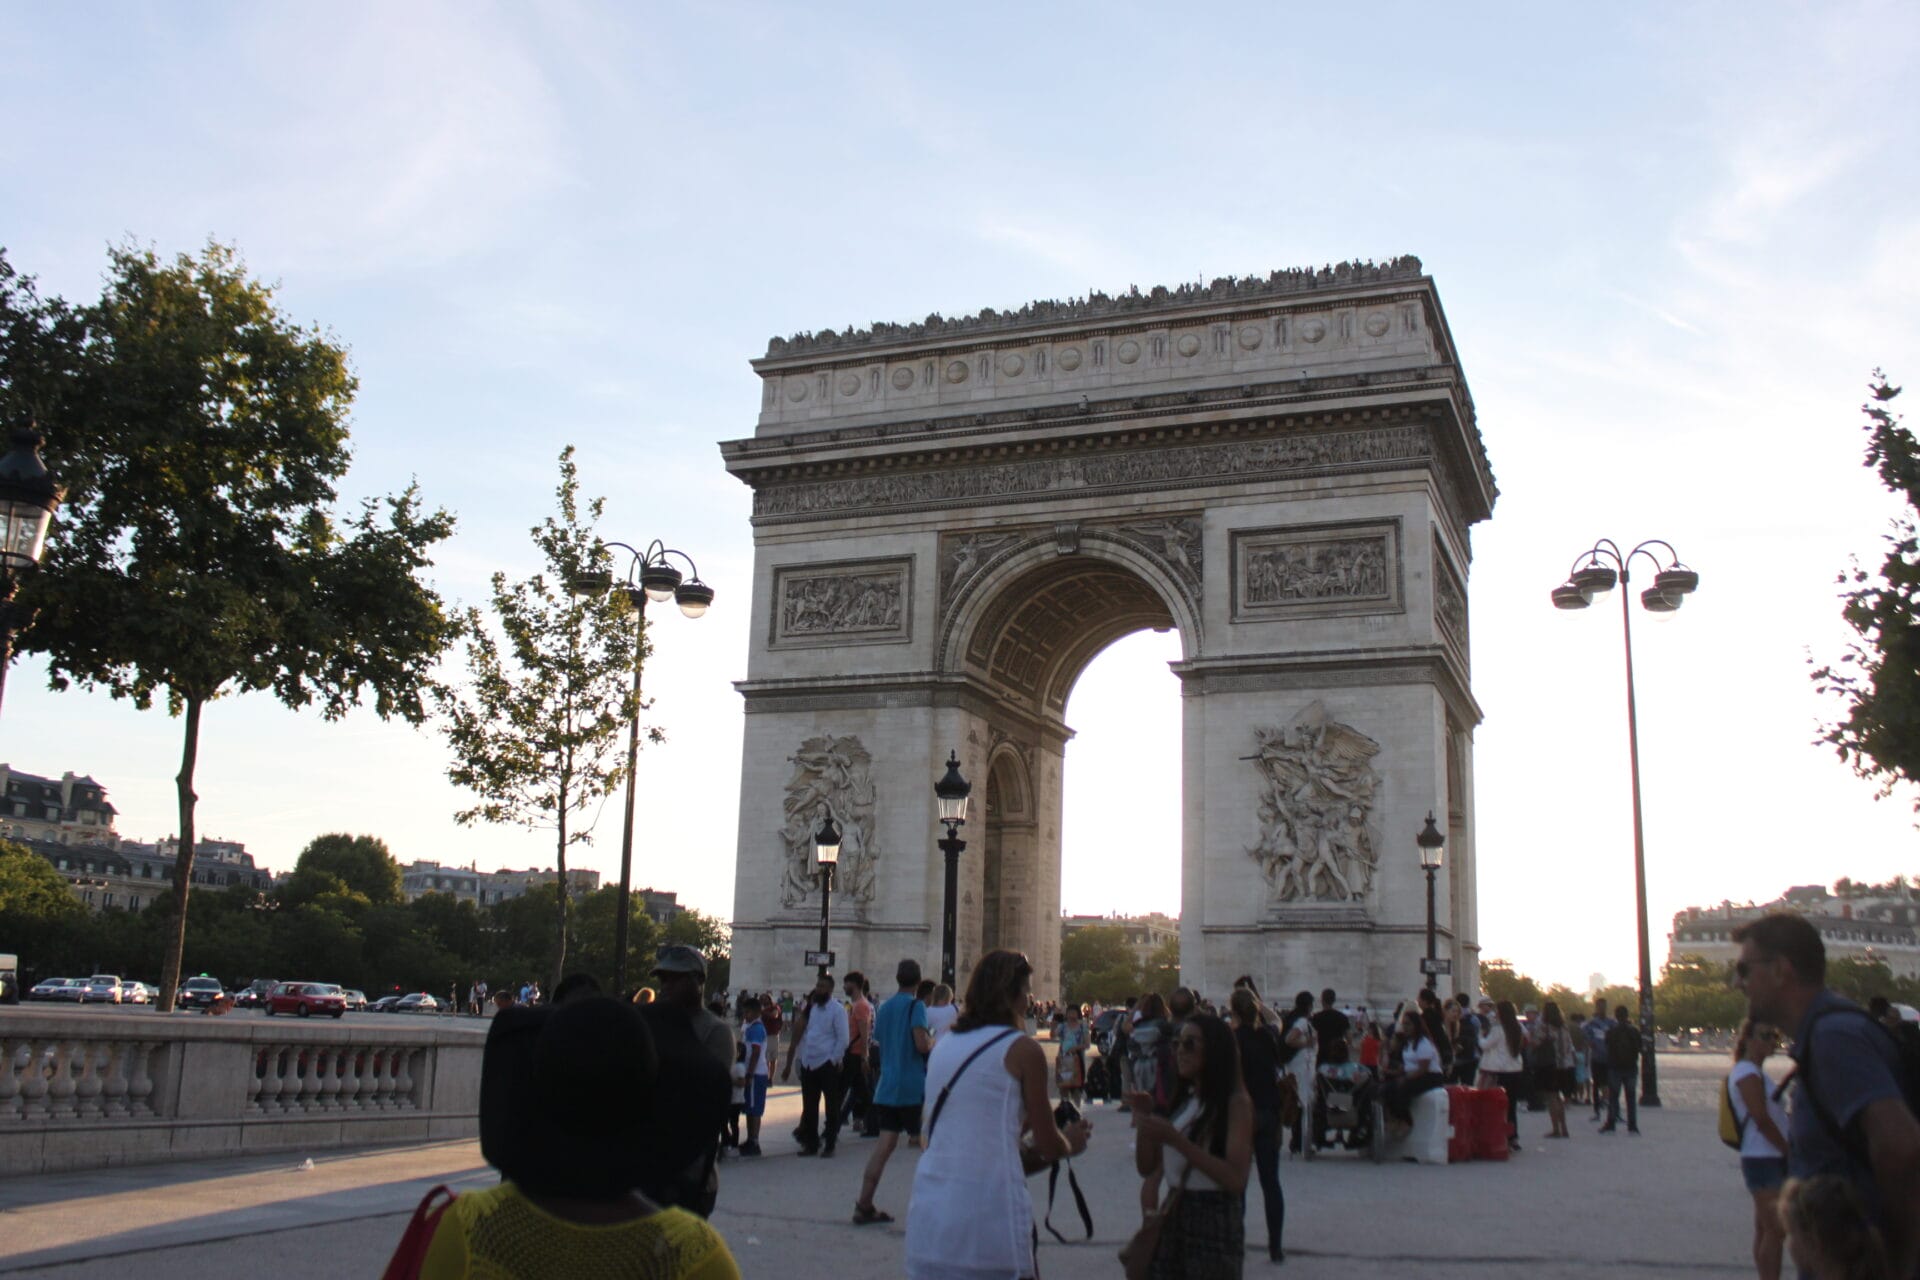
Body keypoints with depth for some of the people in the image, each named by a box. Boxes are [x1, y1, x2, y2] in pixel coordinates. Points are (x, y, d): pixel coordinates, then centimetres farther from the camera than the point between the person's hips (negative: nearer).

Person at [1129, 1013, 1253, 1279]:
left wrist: (1176, 1140, -25)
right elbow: (1147, 1168, 10)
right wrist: (1143, 1121, -7)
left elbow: (1235, 1178, -20)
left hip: (1215, 1220, -6)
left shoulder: (1235, 1102, -9)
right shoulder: (1182, 1100, 11)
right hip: (1173, 1219, 6)